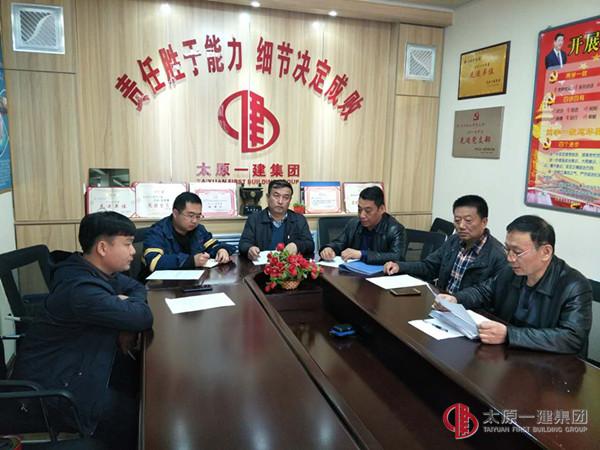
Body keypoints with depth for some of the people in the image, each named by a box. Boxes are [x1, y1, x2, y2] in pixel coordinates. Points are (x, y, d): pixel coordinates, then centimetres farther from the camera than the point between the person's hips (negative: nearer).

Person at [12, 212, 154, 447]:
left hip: (72, 363, 9)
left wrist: (127, 326, -9)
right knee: (133, 414, -9)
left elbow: (137, 288, 10)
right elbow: (143, 317, -33)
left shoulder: (99, 271, -1)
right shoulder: (82, 289, -32)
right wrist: (128, 304, -10)